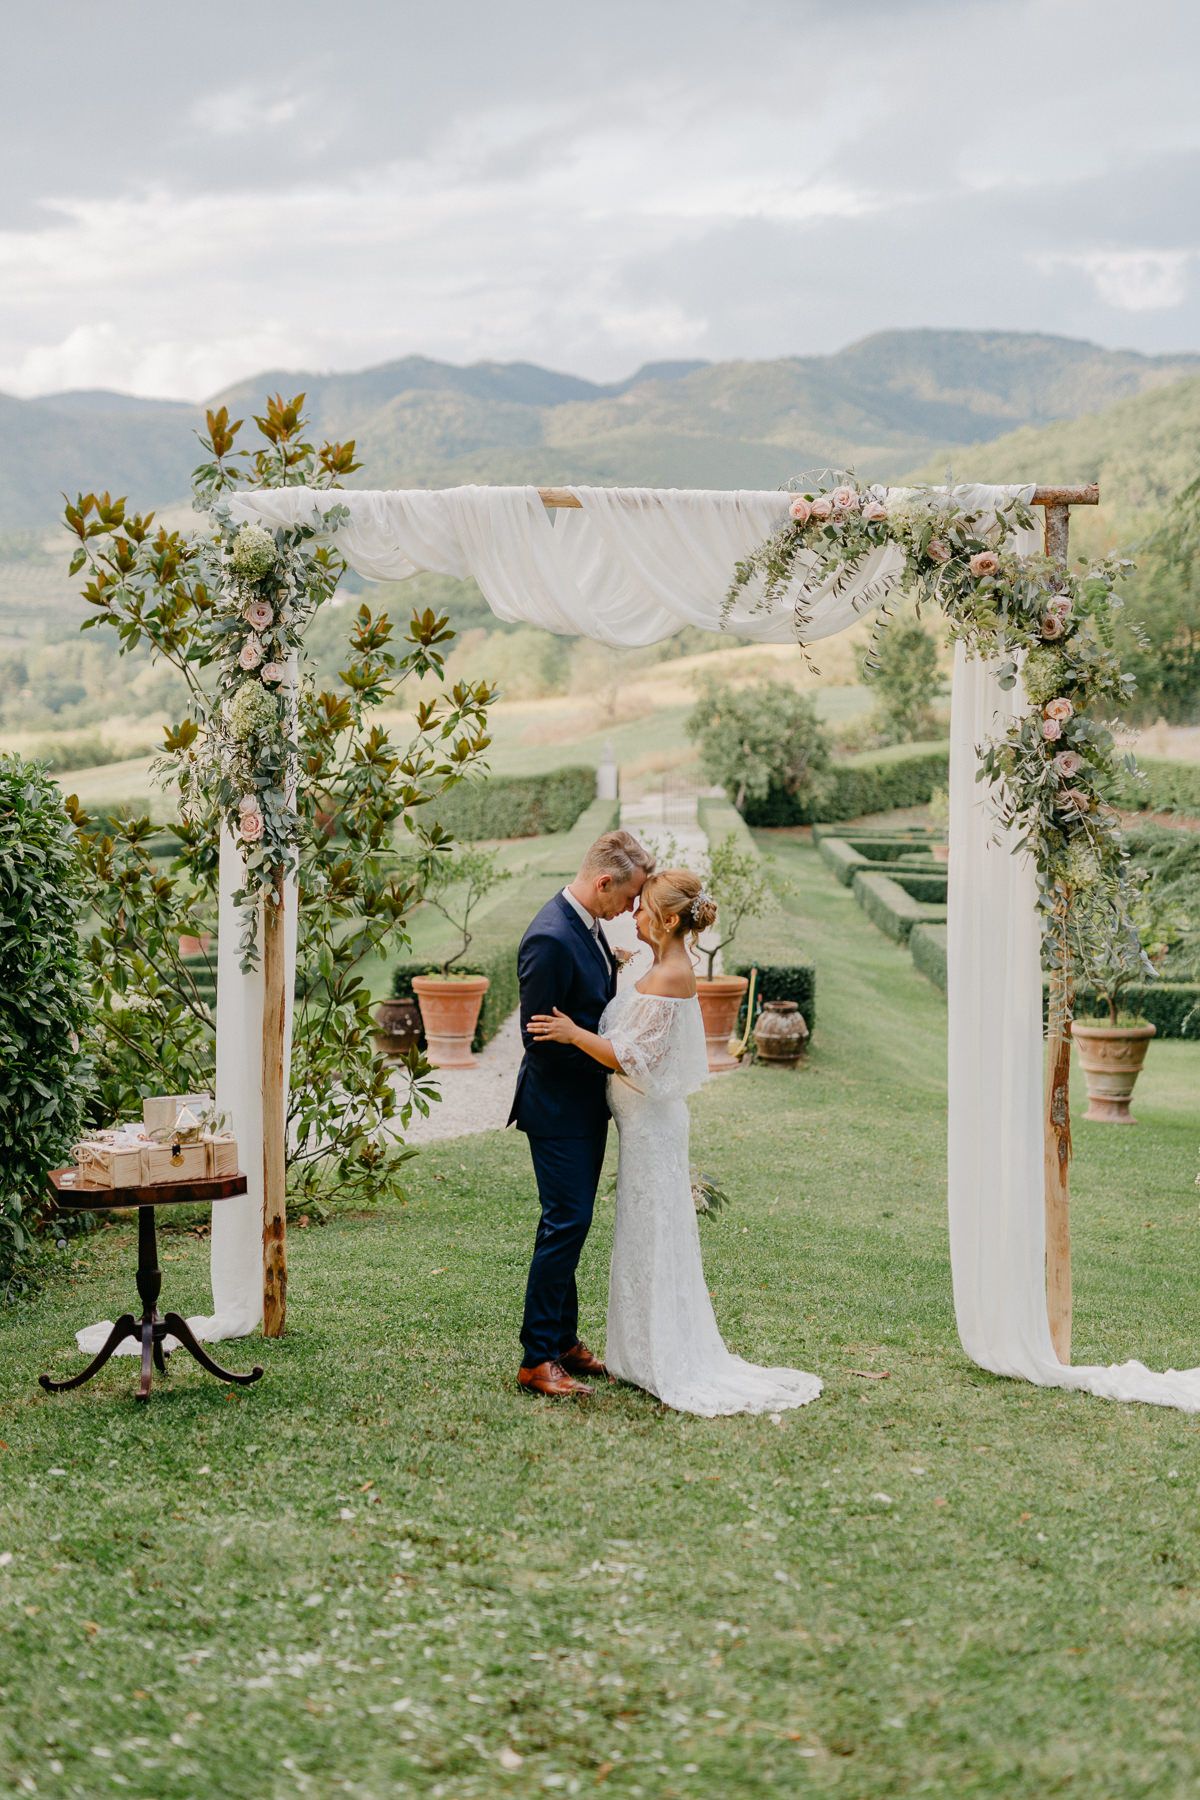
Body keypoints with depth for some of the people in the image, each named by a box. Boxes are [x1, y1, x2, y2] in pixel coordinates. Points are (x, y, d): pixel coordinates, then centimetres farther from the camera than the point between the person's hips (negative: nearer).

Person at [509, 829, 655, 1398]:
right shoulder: (551, 939, -24)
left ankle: (563, 1340, 26)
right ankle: (538, 1360, 1)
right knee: (565, 1223, -6)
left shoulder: (585, 925, 7)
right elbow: (539, 1036, -22)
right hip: (559, 1107, -10)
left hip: (585, 1102, 10)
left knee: (571, 1223, 16)